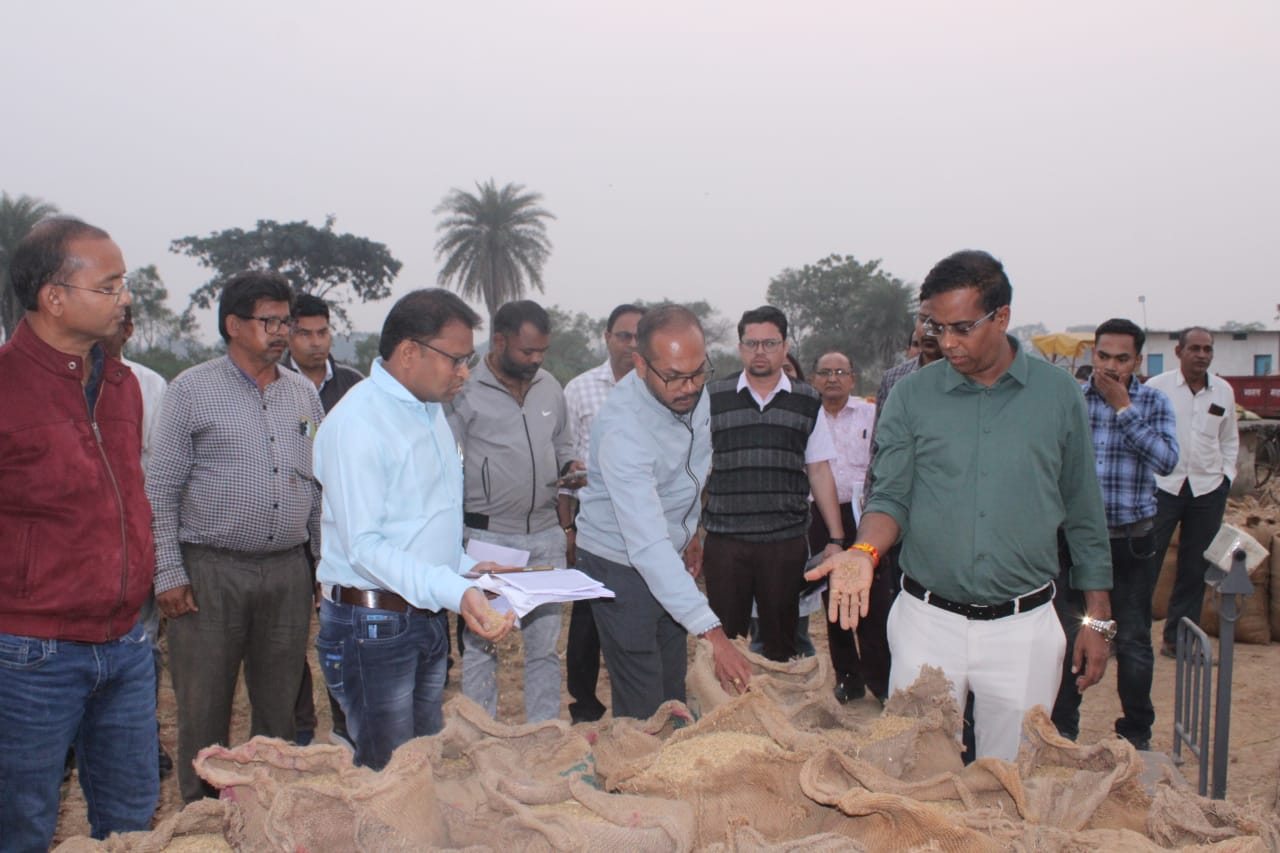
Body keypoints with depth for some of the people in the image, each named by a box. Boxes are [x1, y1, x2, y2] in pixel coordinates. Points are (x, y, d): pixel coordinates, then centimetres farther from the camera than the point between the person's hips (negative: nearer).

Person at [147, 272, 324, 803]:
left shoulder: (304, 393, 11)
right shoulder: (193, 390, -1)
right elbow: (160, 489, -2)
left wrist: (325, 562, 12)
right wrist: (167, 573, -8)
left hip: (288, 570, 4)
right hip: (210, 571, -3)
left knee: (280, 708, 11)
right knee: (204, 709, 4)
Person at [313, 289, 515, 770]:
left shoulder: (430, 410, 13)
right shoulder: (357, 422, -17)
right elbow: (363, 547, -23)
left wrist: (466, 568, 6)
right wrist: (453, 592, -31)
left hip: (428, 618, 9)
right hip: (373, 625, -9)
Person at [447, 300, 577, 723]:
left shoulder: (550, 387, 9)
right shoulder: (466, 392, -8)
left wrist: (566, 523, 10)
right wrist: (455, 541, -12)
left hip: (546, 535, 5)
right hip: (487, 537, -5)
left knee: (545, 644, 10)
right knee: (481, 644, 4)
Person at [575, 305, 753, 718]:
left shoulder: (694, 391, -10)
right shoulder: (623, 428, -33)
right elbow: (648, 547, -39)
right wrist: (712, 633, -43)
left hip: (670, 556, 7)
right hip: (621, 564, -7)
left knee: (673, 692, 14)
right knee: (643, 711, -5)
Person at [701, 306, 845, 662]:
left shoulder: (807, 402, 7)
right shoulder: (713, 398, 4)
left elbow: (819, 472, 9)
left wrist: (836, 539, 5)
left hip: (787, 542, 1)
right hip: (724, 541, -1)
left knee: (781, 644, 10)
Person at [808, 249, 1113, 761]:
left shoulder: (1058, 395, 1)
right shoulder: (911, 397, 0)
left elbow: (1084, 515, 7)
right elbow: (891, 497, 1)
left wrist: (1097, 619, 7)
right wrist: (864, 552, -21)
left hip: (1024, 628, 0)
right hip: (927, 624, 0)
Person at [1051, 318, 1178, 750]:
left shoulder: (1153, 403, 1)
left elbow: (1166, 460, -15)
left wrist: (1123, 409, -15)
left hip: (1132, 541, 0)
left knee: (1133, 642, 10)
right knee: (1067, 638, 6)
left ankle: (1136, 733, 27)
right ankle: (1062, 729, 22)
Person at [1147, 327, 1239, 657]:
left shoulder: (1224, 391, 8)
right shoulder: (1157, 387, -5)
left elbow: (1229, 439, 19)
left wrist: (1226, 475, 8)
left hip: (1208, 489, 4)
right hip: (1162, 485, -4)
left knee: (1195, 568, 9)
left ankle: (1176, 639, 20)